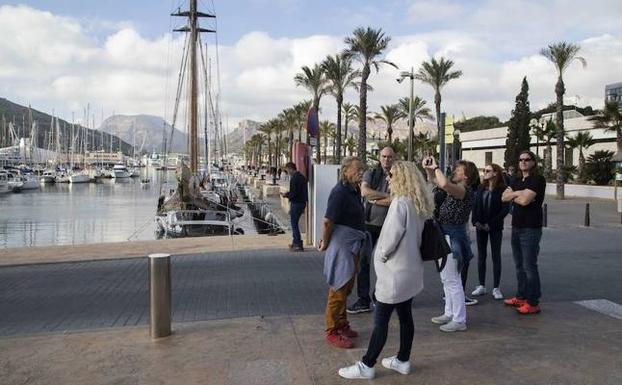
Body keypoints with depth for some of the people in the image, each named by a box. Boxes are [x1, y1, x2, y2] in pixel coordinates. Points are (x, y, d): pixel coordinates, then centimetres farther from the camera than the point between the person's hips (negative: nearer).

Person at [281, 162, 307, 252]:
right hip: (302, 202, 9)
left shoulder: (294, 179, -18)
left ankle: (298, 245, -1)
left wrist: (286, 195, -4)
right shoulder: (302, 176, 12)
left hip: (296, 203, -9)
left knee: (294, 224, -2)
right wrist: (288, 193, 17)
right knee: (295, 222, 19)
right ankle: (295, 242, 26)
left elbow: (294, 193, -22)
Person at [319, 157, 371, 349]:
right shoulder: (340, 192, -20)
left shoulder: (354, 190, 9)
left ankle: (342, 324, 34)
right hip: (342, 245, -9)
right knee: (338, 289, 0)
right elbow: (327, 221, -22)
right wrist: (325, 244, -11)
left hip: (353, 246, 9)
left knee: (346, 288, 20)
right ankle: (332, 332, 12)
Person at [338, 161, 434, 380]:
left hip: (395, 272, -9)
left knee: (381, 321, -1)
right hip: (409, 270, 9)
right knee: (405, 317, 16)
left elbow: (392, 235, -23)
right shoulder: (417, 204, 8)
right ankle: (403, 361, 27)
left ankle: (366, 366, 8)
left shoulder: (400, 202, -19)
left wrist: (381, 255, -7)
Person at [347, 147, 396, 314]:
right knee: (362, 261, 2)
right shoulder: (370, 174, 6)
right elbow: (364, 191, -12)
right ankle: (363, 300, 10)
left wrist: (375, 199, -10)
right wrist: (386, 196, -13)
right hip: (369, 223, 2)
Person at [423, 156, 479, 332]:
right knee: (446, 278, 18)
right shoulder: (452, 188, 10)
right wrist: (429, 168, 3)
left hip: (453, 237, -10)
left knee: (452, 279, -4)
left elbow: (444, 183, -36)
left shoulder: (465, 190, -17)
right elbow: (433, 180, 23)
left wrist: (436, 167, -20)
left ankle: (459, 320, 5)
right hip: (445, 235, 10)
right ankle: (449, 313, 30)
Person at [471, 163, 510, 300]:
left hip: (495, 227, -4)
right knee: (481, 256, 8)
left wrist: (491, 224, -15)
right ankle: (481, 286, 16)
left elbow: (505, 209, -12)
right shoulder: (481, 188, 7)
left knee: (496, 256, 3)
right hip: (480, 227, 5)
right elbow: (475, 205, 6)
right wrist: (476, 221, -8)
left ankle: (496, 288, 9)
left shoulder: (502, 189, -7)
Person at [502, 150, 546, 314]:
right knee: (519, 265, 14)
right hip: (516, 227, 8)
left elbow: (525, 200, -21)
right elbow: (504, 197, 5)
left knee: (529, 266, -6)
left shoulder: (538, 179, -9)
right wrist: (517, 193, -9)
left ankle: (533, 303, 0)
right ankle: (521, 297, 24)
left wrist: (513, 196, -4)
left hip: (531, 229, -8)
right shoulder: (517, 181, 16)